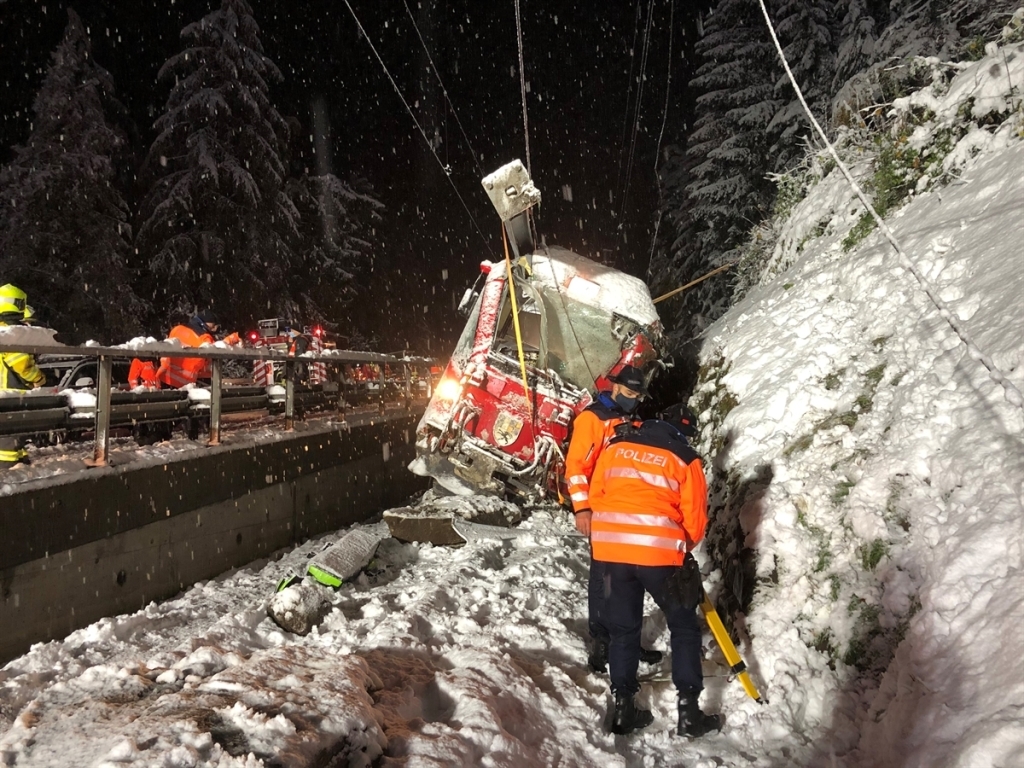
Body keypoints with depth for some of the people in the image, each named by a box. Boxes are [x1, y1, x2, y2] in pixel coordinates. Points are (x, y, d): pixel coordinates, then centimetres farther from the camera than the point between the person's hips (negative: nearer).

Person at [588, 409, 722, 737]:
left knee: (623, 628, 16)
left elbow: (596, 495, 13)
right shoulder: (685, 459, 2)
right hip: (659, 552, -3)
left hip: (611, 548, 4)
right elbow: (694, 518, 3)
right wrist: (683, 548, 22)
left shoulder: (615, 447, 11)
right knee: (684, 627, 13)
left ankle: (623, 708, 18)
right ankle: (689, 711, 13)